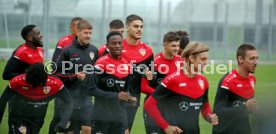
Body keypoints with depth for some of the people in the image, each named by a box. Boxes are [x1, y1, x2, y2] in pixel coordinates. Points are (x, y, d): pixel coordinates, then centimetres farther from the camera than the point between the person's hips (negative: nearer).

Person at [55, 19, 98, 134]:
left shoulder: (94, 50, 5)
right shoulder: (68, 50, -8)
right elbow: (58, 73, -7)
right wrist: (74, 76, -16)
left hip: (86, 97, 3)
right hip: (70, 96, -3)